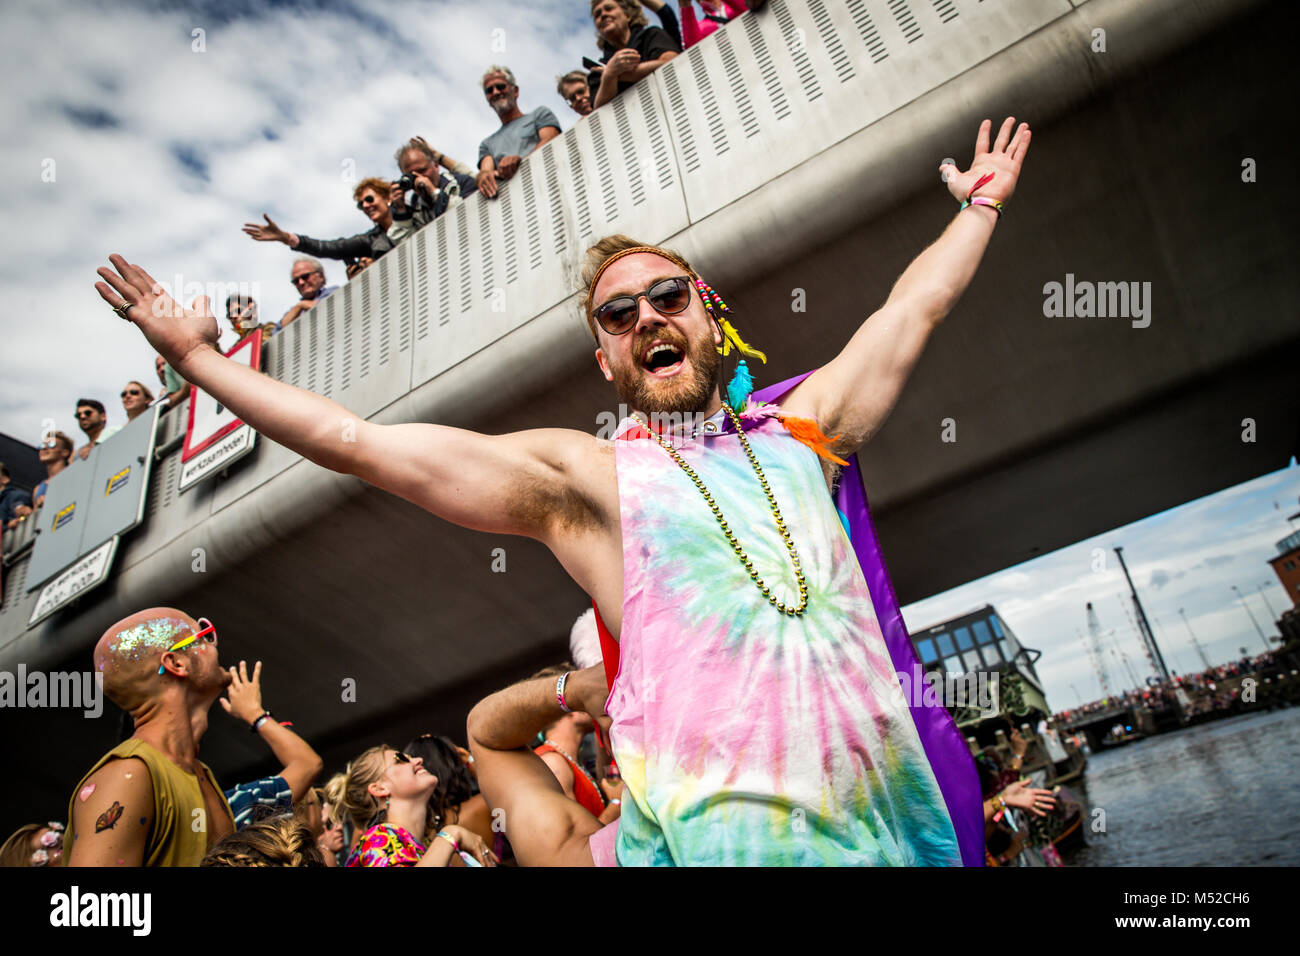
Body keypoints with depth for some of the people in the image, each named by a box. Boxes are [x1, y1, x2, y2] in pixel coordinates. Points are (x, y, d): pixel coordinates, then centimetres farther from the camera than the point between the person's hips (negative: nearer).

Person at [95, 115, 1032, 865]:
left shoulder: (798, 432, 13)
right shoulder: (581, 475, 2)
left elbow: (914, 307, 25)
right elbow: (354, 441, 2)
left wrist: (981, 203, 35)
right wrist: (197, 356, 5)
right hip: (720, 829, -4)